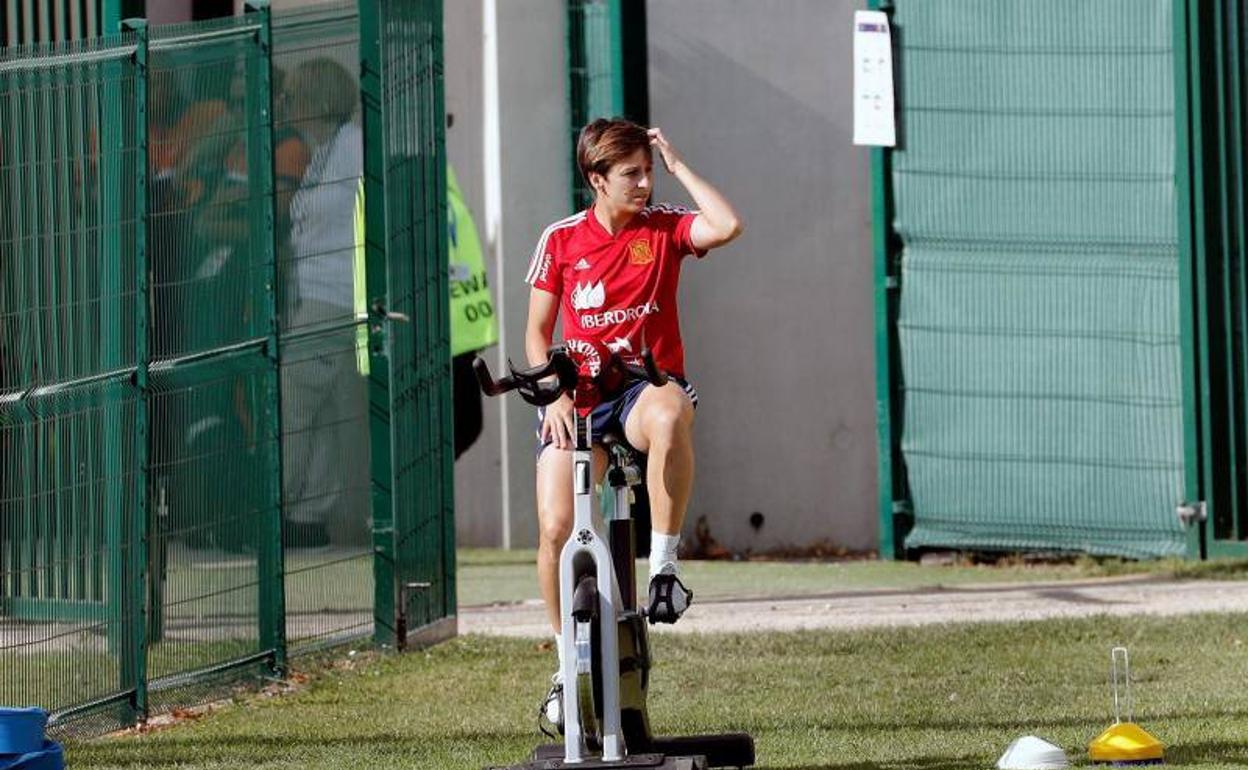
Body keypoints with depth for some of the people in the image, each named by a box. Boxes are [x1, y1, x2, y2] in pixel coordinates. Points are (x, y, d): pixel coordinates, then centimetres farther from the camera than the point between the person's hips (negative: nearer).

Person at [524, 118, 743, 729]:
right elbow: (538, 331, 9)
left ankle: (664, 564, -29)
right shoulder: (561, 241, 3)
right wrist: (554, 394, -6)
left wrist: (677, 165, -10)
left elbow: (727, 226, -19)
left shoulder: (663, 228, 2)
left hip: (645, 383, -1)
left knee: (669, 413, -42)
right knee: (555, 529, -13)